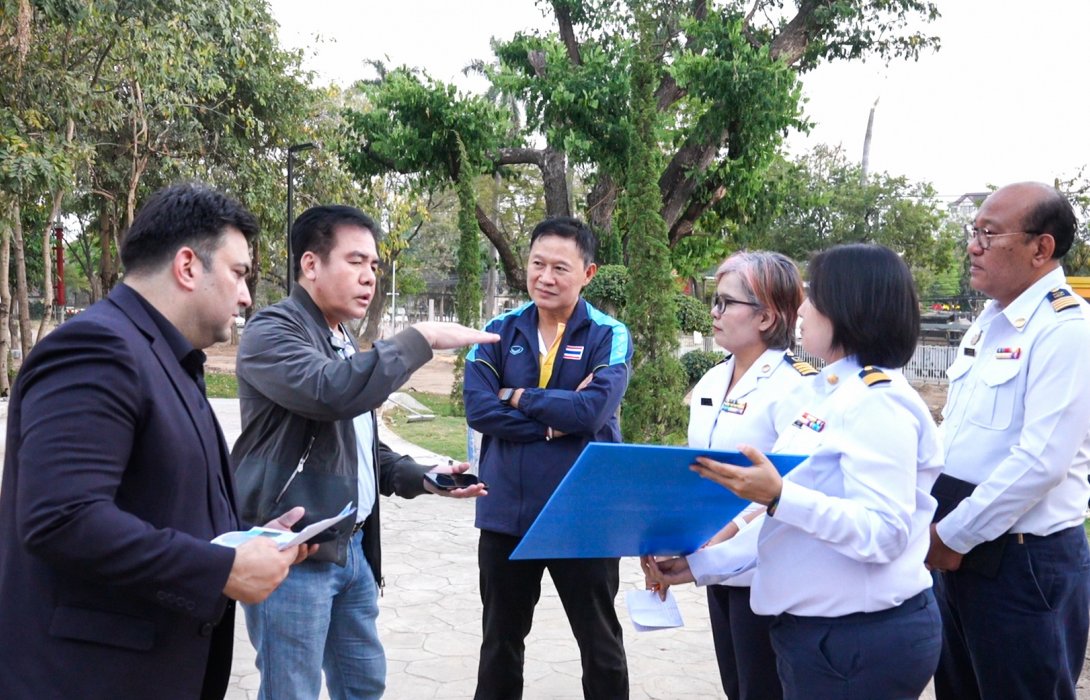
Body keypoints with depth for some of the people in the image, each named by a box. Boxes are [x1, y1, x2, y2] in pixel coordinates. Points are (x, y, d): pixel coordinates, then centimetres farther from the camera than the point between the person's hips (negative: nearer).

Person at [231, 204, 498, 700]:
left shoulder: (345, 344, 17)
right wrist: (421, 339, -24)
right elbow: (331, 392, -32)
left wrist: (423, 477, 6)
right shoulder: (272, 330, -12)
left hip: (351, 548, 9)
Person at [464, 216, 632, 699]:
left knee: (600, 643, 15)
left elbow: (593, 409, -21)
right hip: (506, 513, 3)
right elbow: (477, 408, -11)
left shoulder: (609, 336, -5)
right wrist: (554, 421, -17)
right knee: (500, 639, 20)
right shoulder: (501, 331, 2)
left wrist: (515, 397, -11)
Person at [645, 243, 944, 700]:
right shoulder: (827, 393, 10)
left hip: (863, 640, -9)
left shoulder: (878, 400, -17)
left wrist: (779, 496, -32)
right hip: (811, 630, 9)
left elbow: (884, 534, -25)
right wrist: (701, 564, 10)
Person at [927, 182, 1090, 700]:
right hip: (959, 550, 9)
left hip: (1024, 560, -8)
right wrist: (932, 519, 7)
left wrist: (954, 536, -17)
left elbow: (1041, 460, -24)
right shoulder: (988, 322, 12)